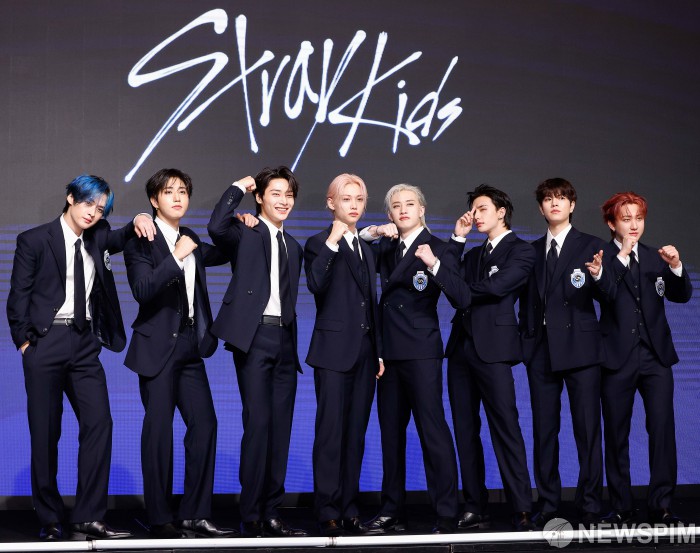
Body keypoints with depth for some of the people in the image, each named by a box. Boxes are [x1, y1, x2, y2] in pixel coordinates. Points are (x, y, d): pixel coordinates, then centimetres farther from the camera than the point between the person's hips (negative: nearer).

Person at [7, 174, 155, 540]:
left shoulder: (97, 239, 14)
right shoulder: (34, 240, 0)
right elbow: (18, 297, 0)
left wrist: (138, 222, -18)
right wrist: (24, 340, -7)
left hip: (85, 345, 4)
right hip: (46, 343, -4)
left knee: (99, 423, -7)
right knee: (45, 433, 0)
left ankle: (89, 519, -5)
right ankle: (50, 520, 10)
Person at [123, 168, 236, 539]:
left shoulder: (191, 241, 13)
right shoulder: (141, 241, -7)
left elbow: (221, 254, 31)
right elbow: (142, 290, -19)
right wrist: (176, 257, -26)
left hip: (191, 346, 7)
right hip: (159, 348, -7)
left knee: (204, 425, 2)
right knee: (159, 431, -2)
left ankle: (194, 515, 8)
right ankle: (160, 519, 7)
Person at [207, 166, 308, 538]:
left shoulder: (293, 246, 21)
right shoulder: (245, 234, 1)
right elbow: (216, 227, -22)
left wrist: (293, 342, 17)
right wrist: (237, 188, -9)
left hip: (285, 339, 6)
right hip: (254, 335, -6)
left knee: (280, 428, 5)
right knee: (257, 423, -11)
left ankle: (271, 515, 10)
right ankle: (250, 517, -5)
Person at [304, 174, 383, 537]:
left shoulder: (366, 249, 18)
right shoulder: (319, 244, -3)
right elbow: (315, 285, -22)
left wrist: (378, 352, 16)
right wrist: (332, 243, -26)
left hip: (365, 352, 7)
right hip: (335, 350, -7)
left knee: (356, 432, 8)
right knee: (331, 432, -6)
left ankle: (349, 508, 13)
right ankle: (328, 511, -2)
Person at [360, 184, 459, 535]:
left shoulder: (435, 247, -2)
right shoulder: (386, 249, 16)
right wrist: (370, 233, -2)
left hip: (420, 352, -6)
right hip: (389, 352, 7)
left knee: (432, 429, -9)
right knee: (391, 431, 8)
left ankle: (446, 515, -7)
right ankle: (392, 512, 15)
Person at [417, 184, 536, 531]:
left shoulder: (521, 251, 1)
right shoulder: (473, 254, 22)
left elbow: (491, 289, -13)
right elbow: (457, 292, 5)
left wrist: (436, 265, -8)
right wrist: (457, 238, 5)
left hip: (492, 348, -7)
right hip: (461, 346, 7)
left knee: (505, 429, -12)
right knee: (465, 431, 4)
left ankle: (522, 512, -12)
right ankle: (475, 509, 7)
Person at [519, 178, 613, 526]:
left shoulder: (591, 246, 3)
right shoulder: (531, 250, 14)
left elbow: (605, 296, -7)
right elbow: (527, 299, 14)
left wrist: (599, 275, -27)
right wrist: (526, 338, 3)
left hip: (579, 349, -3)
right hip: (541, 350, 3)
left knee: (587, 429, -3)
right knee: (544, 430, 5)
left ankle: (590, 507, 4)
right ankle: (548, 506, 12)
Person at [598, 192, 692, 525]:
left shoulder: (655, 258, 11)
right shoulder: (601, 257, 2)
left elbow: (682, 296, 4)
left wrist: (676, 267, -13)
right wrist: (622, 255, -18)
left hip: (656, 355, 2)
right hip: (618, 357, -2)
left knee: (663, 429, -7)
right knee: (616, 434, 4)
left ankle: (661, 505, 0)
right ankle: (621, 507, 13)